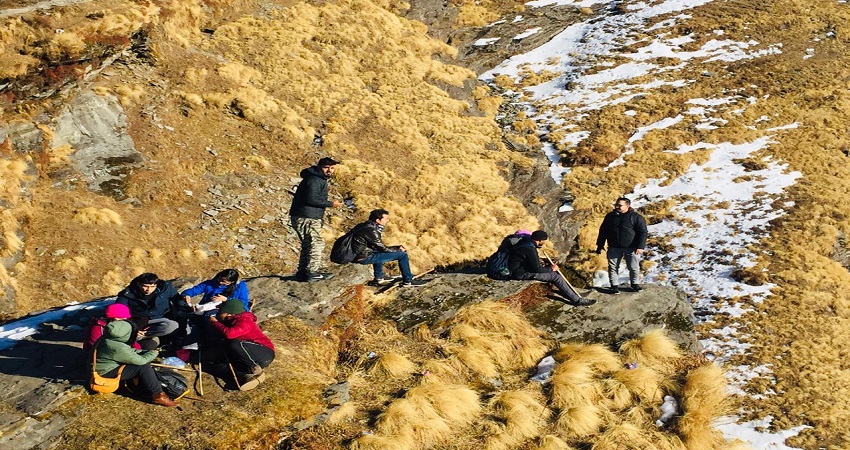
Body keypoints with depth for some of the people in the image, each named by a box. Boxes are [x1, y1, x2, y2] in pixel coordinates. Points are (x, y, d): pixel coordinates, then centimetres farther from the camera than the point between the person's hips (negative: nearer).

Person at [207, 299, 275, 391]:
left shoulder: (244, 321, -19)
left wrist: (214, 323, -17)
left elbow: (228, 334, -33)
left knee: (235, 344, -31)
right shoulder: (233, 321, 11)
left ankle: (256, 370, -14)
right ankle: (248, 376, -13)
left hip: (265, 353, -10)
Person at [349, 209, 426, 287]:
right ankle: (408, 282, 5)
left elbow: (379, 246, 15)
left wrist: (398, 247, 9)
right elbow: (384, 248, -13)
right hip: (364, 257, -9)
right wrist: (398, 249, 4)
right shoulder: (371, 230, -18)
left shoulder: (364, 226, 11)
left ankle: (379, 278, 35)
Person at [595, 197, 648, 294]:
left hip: (631, 248, -2)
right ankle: (614, 285, 12)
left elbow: (643, 232, -4)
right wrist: (600, 245, 12)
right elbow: (603, 231, 16)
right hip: (614, 248, 3)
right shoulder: (610, 216, 9)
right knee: (613, 267, 2)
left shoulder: (636, 217, -2)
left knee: (634, 267, 2)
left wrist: (640, 247, -13)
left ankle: (634, 283, 22)